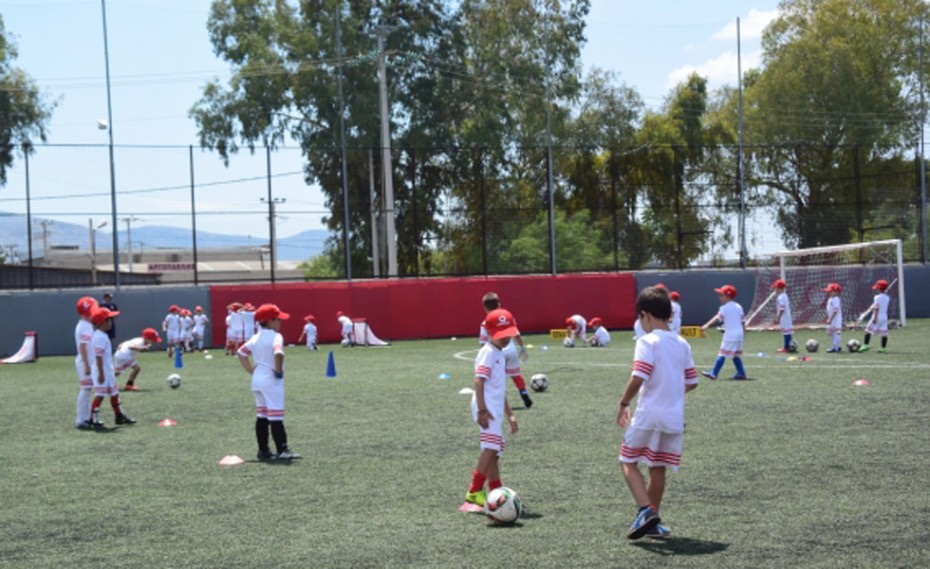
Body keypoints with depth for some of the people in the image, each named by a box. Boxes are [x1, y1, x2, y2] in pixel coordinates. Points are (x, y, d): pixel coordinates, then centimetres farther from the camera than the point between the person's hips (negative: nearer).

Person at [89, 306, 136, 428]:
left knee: (114, 393, 17)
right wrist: (101, 373, -23)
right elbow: (98, 356, -22)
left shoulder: (102, 335, 13)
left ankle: (120, 416, 27)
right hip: (102, 372, -11)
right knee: (99, 395, -8)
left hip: (108, 371, 11)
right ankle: (94, 419, -4)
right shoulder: (100, 337, -19)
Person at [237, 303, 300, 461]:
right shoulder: (276, 337, -13)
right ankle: (282, 450, -7)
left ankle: (263, 450, 16)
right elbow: (278, 353, -32)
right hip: (271, 381, -8)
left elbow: (240, 352, 16)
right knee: (276, 417, -6)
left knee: (261, 416, 13)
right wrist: (278, 371, -18)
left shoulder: (255, 338, 10)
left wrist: (251, 370, 14)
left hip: (257, 380, 8)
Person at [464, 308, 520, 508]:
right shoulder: (488, 353, -8)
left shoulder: (500, 354, 21)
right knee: (491, 447, -19)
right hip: (486, 408, -10)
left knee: (493, 450, 11)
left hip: (495, 409, 10)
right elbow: (479, 381, -18)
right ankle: (474, 491, -20)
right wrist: (482, 409, -25)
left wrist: (509, 414, 31)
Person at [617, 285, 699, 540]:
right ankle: (653, 522, 21)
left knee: (628, 461, 7)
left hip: (648, 415, -6)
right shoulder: (682, 344, 9)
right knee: (657, 468, 15)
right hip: (675, 417, 6)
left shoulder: (648, 341, -12)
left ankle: (645, 510, -11)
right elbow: (691, 382, 12)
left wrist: (624, 403, -7)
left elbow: (638, 378, -20)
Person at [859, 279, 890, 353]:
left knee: (868, 330, -2)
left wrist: (875, 318, -19)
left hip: (877, 317, -7)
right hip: (884, 317, 7)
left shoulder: (877, 297, -12)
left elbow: (876, 308, -17)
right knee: (884, 333, 6)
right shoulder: (887, 297, 8)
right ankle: (883, 347, 7)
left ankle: (865, 345, -9)